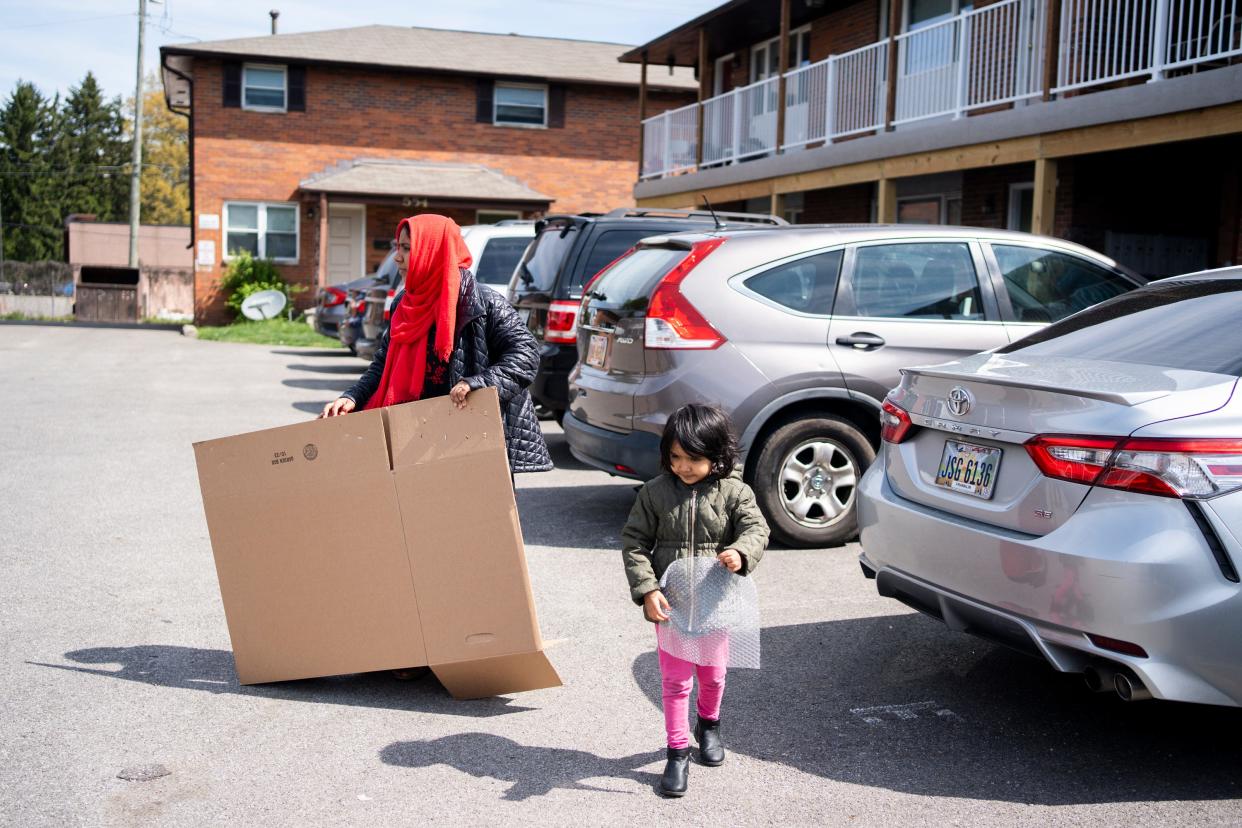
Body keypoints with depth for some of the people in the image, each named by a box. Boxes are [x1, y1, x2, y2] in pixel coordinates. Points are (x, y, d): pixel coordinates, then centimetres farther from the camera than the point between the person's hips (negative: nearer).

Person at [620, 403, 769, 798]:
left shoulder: (734, 492, -8)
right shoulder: (656, 492, -7)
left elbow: (756, 529, -16)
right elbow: (633, 541, -5)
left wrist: (740, 553, -40)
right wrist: (647, 590, -16)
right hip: (671, 603, 0)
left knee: (712, 674, 18)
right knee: (675, 679, 5)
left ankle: (709, 724, 46)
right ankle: (677, 751, 18)